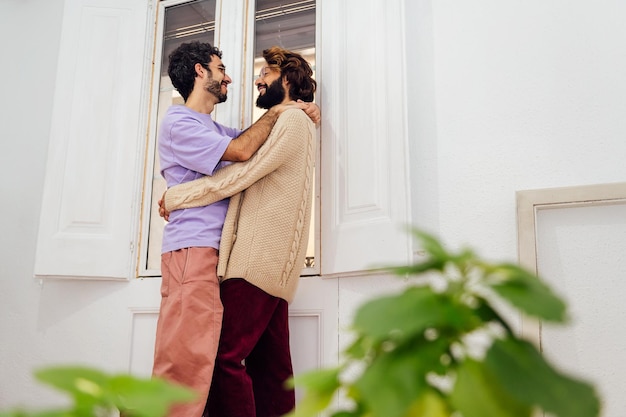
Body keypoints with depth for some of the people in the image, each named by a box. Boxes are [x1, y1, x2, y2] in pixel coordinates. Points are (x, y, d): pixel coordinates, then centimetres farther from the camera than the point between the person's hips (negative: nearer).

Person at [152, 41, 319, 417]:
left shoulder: (213, 128, 29)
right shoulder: (178, 122, 0)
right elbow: (241, 150, -10)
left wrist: (301, 113, 16)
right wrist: (276, 112, 4)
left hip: (216, 251, 9)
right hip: (193, 248, -8)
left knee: (202, 360, 3)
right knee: (187, 361, -17)